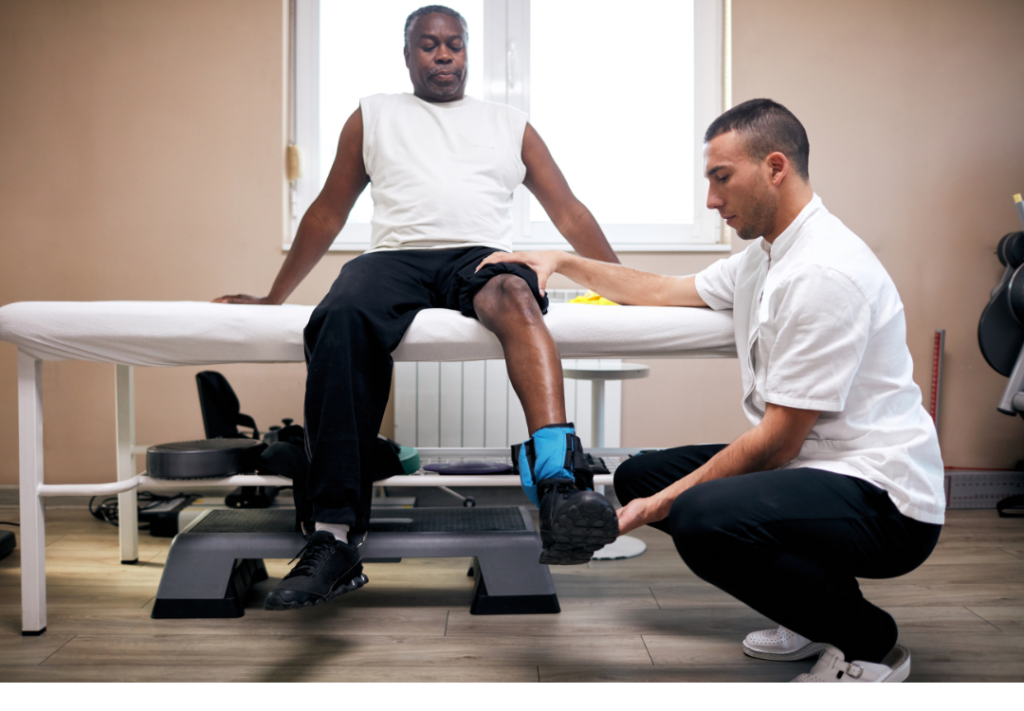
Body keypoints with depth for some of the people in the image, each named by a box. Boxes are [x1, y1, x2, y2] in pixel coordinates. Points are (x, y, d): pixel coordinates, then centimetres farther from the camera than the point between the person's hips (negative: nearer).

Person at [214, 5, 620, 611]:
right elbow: (329, 212, 28)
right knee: (343, 320, -36)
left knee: (515, 296, -39)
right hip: (395, 258, 0)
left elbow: (568, 210, 22)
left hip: (482, 258, 0)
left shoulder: (510, 124, 26)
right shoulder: (373, 116, 27)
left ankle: (556, 481, -60)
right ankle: (336, 538, -39)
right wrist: (273, 298, 25)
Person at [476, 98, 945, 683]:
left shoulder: (823, 272, -21)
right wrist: (563, 263, 20)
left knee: (704, 517, -34)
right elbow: (666, 292, 23)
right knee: (640, 475, 10)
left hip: (885, 499, -10)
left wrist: (663, 504, -17)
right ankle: (811, 613, 15)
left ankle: (868, 644, -6)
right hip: (812, 465, 10)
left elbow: (778, 441, -21)